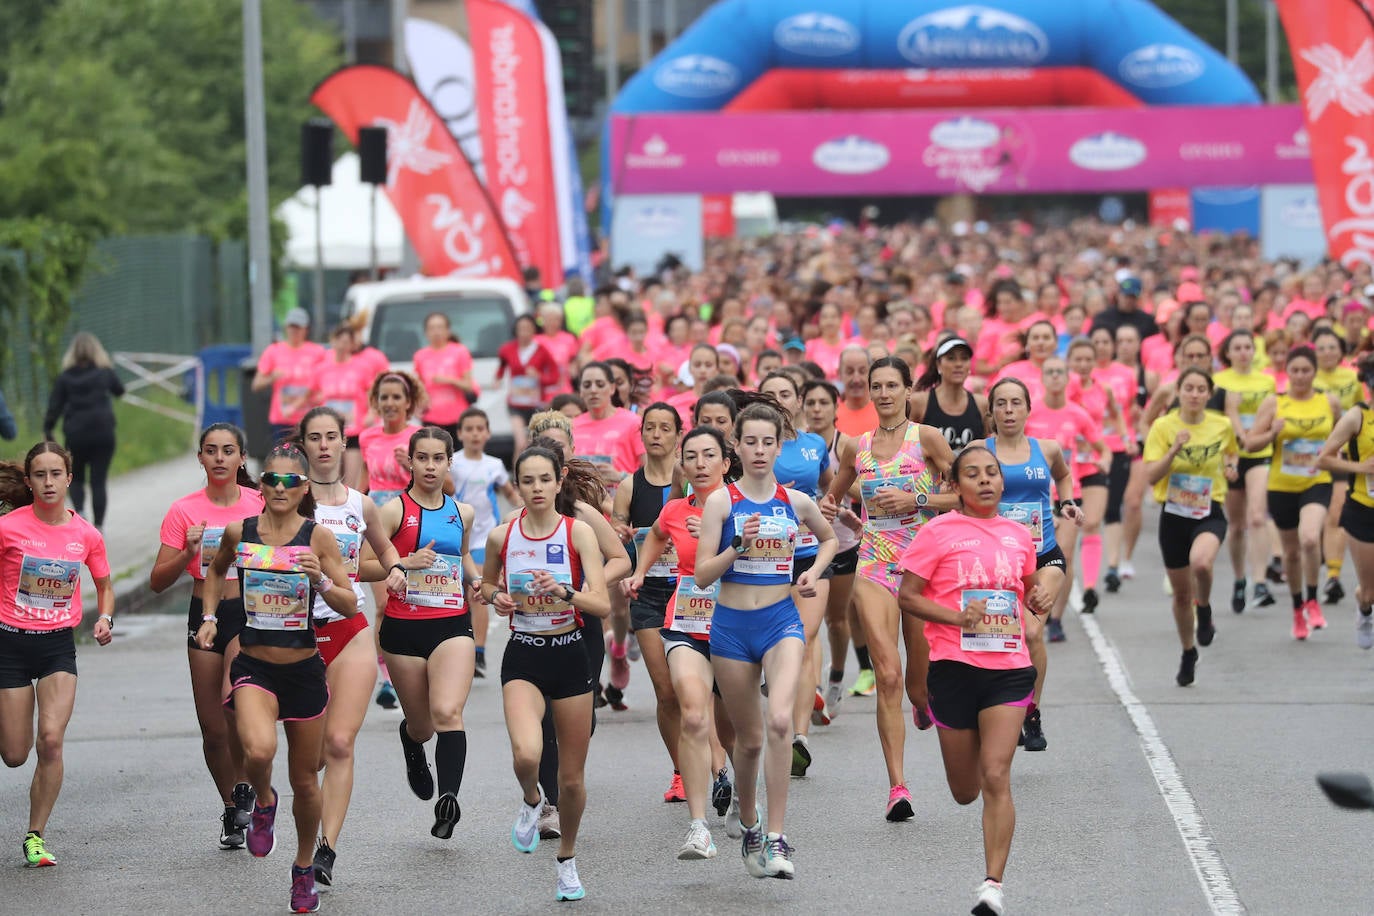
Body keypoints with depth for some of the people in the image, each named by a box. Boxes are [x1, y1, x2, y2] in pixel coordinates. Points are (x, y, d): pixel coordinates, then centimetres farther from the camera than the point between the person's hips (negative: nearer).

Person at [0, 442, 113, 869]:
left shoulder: (86, 534, -1)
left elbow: (104, 585, 15)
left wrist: (105, 618, -2)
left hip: (59, 644, 1)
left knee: (51, 740, -17)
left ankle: (35, 836, -3)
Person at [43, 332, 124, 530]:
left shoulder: (64, 377, -2)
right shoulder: (105, 373, -1)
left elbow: (54, 406, -3)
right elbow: (120, 391, 17)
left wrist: (47, 431, 6)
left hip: (75, 434, 0)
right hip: (103, 433, 0)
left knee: (76, 478, 16)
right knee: (99, 481, 3)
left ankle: (79, 510, -9)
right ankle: (98, 525, -2)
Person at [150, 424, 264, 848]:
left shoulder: (261, 505, 0)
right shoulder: (185, 511, 1)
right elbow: (158, 581, -1)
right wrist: (189, 554, -17)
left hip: (252, 613, -2)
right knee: (213, 729, 4)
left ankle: (245, 786, -5)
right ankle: (233, 812, 24)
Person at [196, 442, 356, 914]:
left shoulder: (318, 537, -6)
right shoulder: (239, 532, -1)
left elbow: (350, 606, -6)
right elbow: (217, 569, 21)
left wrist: (321, 581, -24)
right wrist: (209, 616, 10)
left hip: (304, 670, 0)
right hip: (254, 667, 0)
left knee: (304, 779, 10)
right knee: (259, 750, -30)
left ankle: (305, 869, 34)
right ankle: (264, 800, 6)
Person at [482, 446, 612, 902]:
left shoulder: (578, 532, -7)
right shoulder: (502, 536, -1)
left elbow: (603, 605, -13)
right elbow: (487, 583, 19)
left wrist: (564, 591, -30)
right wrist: (496, 597, -4)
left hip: (570, 657, 0)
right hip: (523, 657, 0)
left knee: (572, 777, 8)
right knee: (526, 754, -27)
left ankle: (567, 861, 33)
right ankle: (530, 801, 9)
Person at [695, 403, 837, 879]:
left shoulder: (796, 502, 4)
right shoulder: (721, 501, -2)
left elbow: (829, 537, 26)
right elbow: (702, 575, -6)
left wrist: (815, 571, 8)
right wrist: (739, 544, -20)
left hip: (782, 620, 0)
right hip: (732, 625, 0)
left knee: (779, 721, -23)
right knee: (748, 738, 9)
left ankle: (776, 839, -23)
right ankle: (749, 828, 33)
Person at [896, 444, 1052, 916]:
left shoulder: (1018, 535, 10)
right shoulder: (938, 532, -2)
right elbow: (907, 597, -4)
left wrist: (1038, 599, 3)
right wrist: (957, 617, -18)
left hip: (1009, 669, 1)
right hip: (955, 666, -1)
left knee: (996, 778, -12)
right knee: (965, 791, 10)